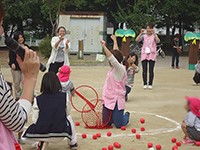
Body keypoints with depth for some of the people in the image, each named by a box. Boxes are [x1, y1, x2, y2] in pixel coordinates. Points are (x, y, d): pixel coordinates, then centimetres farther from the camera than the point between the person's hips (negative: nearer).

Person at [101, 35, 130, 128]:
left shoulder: (120, 68, -14)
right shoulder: (114, 67, 8)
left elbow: (112, 58, -29)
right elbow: (116, 52, 20)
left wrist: (104, 47, -30)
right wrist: (114, 41, 31)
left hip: (117, 100, -8)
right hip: (108, 99, 8)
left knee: (119, 125, -3)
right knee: (105, 123, 7)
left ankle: (126, 116, 28)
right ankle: (116, 117, 36)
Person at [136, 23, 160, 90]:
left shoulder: (154, 36, 4)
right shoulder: (144, 36, 6)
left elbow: (158, 41, -17)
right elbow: (137, 40, -9)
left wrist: (154, 33, -24)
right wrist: (141, 33, -18)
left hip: (152, 54, -1)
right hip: (144, 54, 1)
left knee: (151, 70, -1)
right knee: (144, 70, 2)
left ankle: (150, 84, 8)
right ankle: (145, 84, 10)